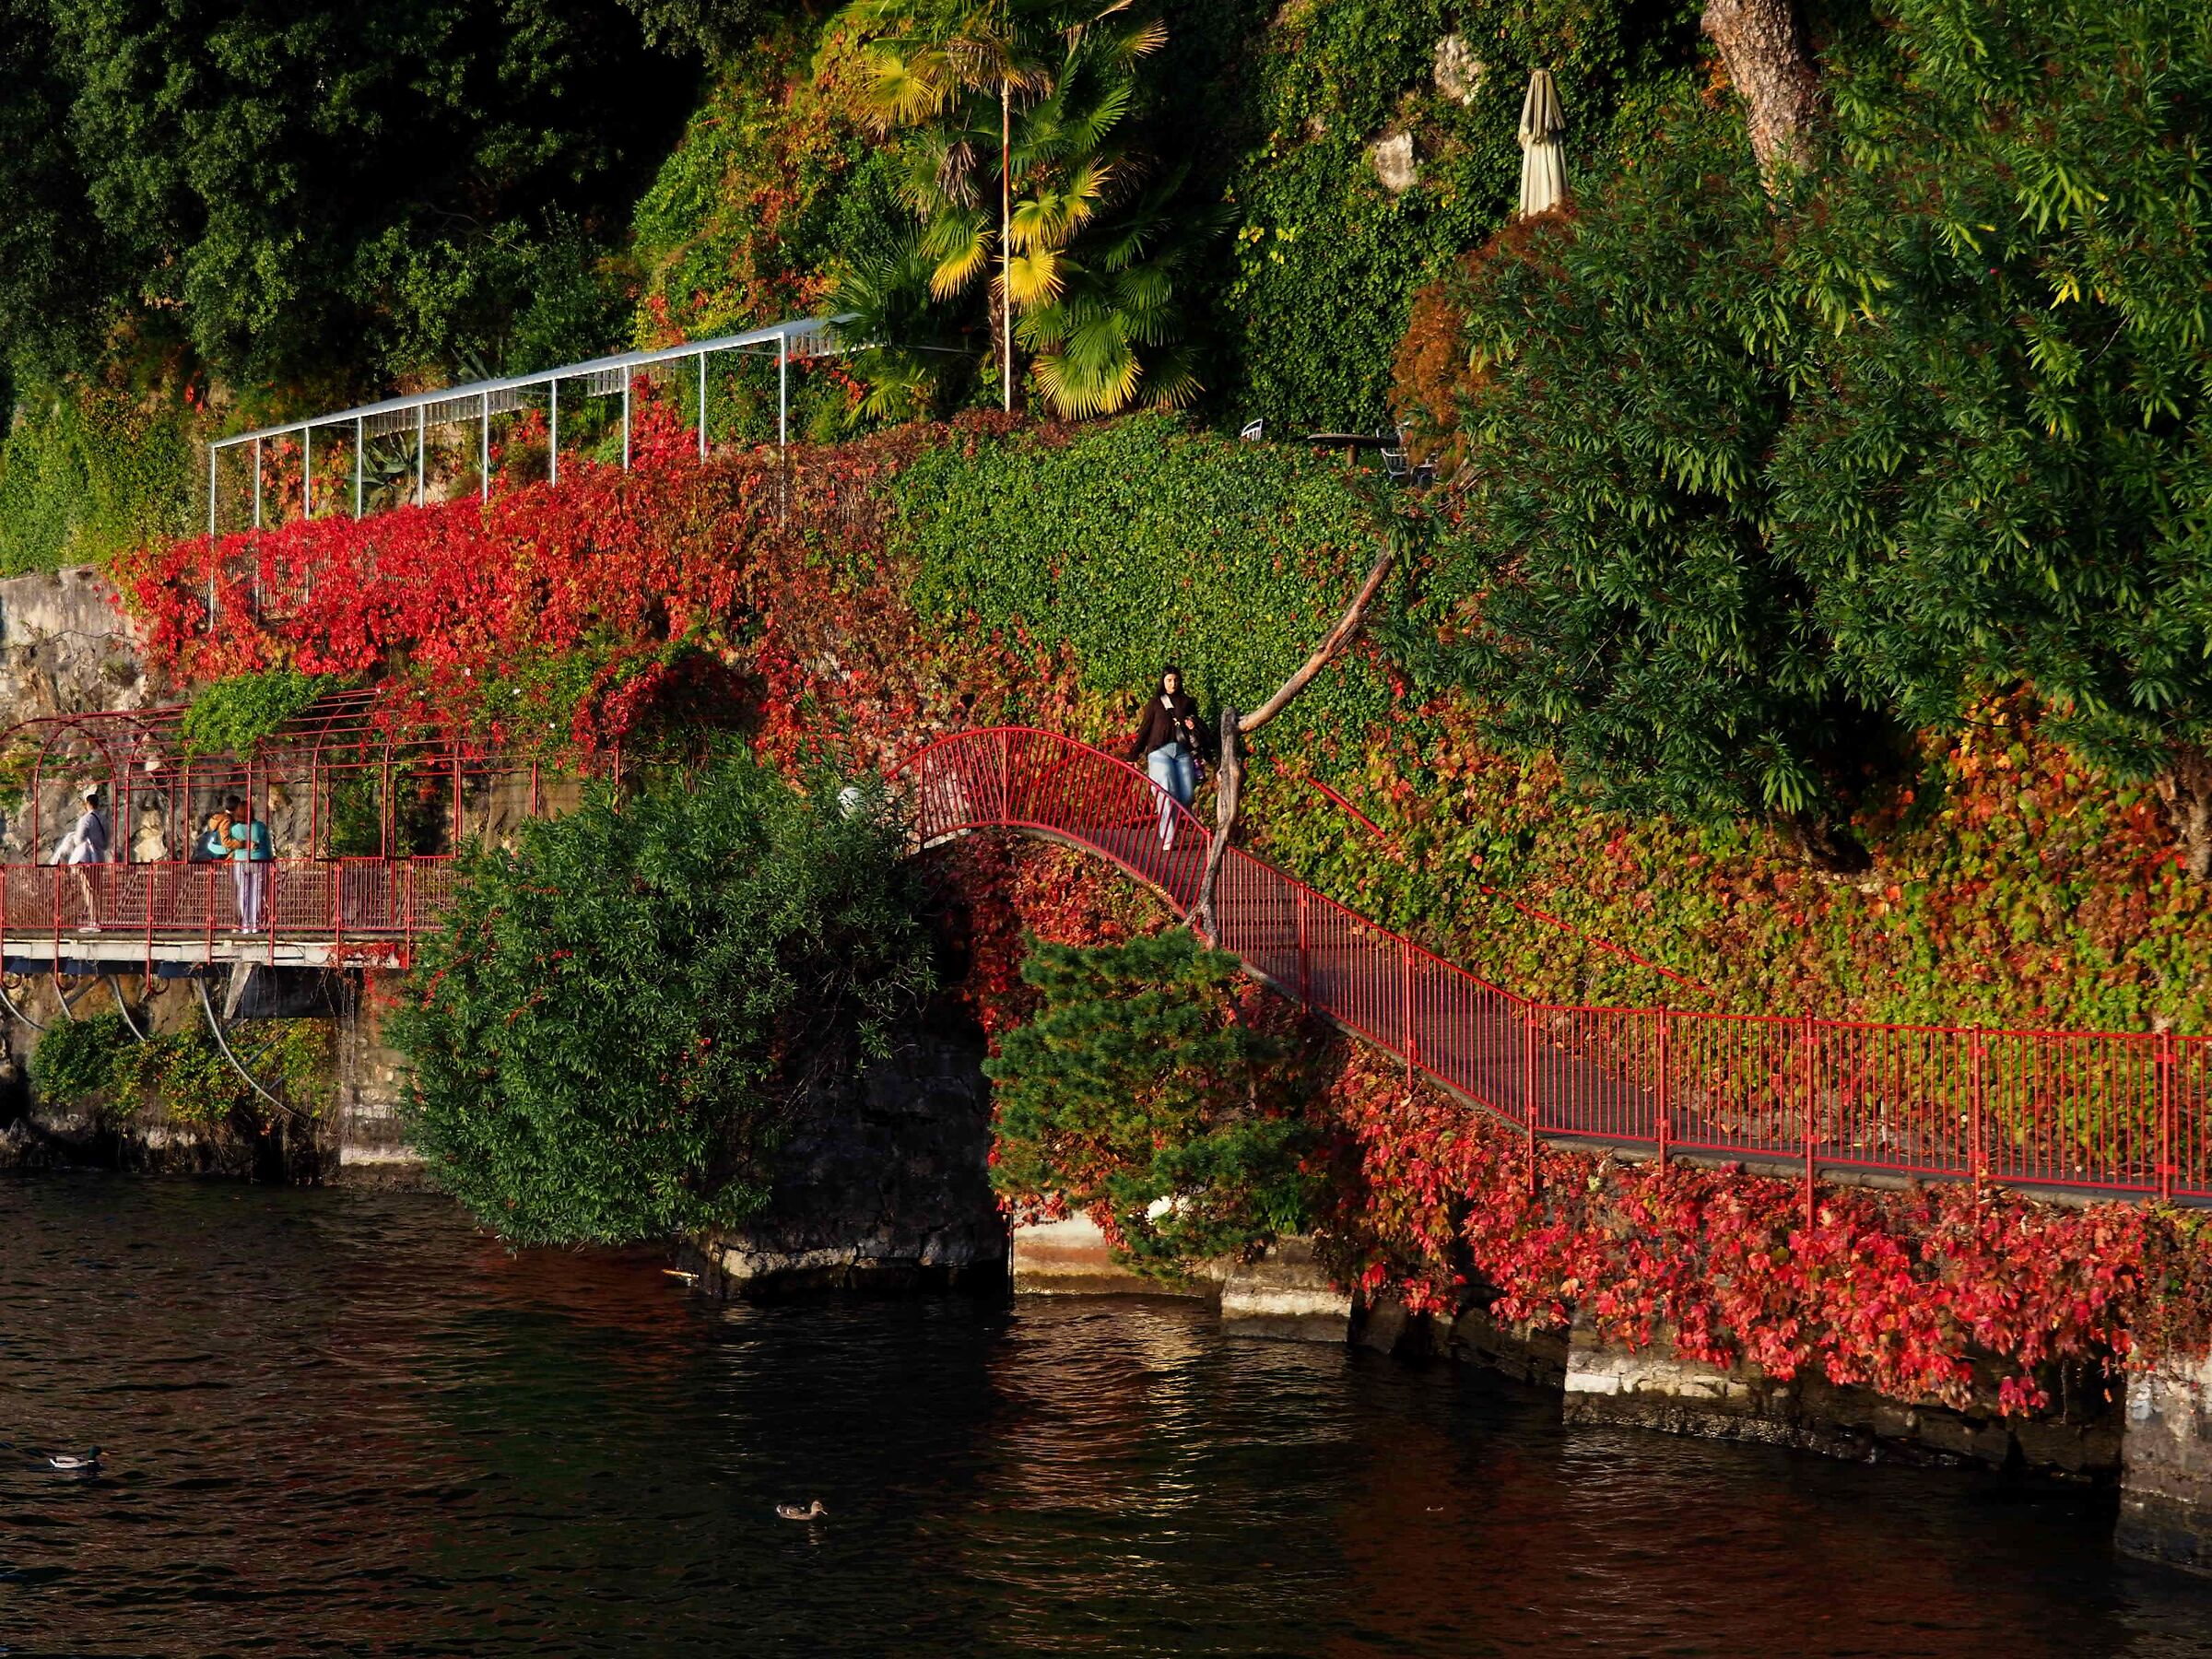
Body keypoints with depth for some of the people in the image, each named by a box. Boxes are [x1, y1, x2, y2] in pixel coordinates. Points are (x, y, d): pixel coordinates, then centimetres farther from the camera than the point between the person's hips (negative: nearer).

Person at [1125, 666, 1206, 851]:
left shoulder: (1187, 702, 17)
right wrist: (1133, 755, 5)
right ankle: (1168, 840, -15)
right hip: (1161, 751, -3)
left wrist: (1193, 726, 0)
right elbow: (1144, 729, 10)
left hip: (1183, 751, 3)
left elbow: (1197, 725, 24)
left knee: (1186, 797, -4)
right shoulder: (1155, 703, 10)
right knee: (1167, 795, -14)